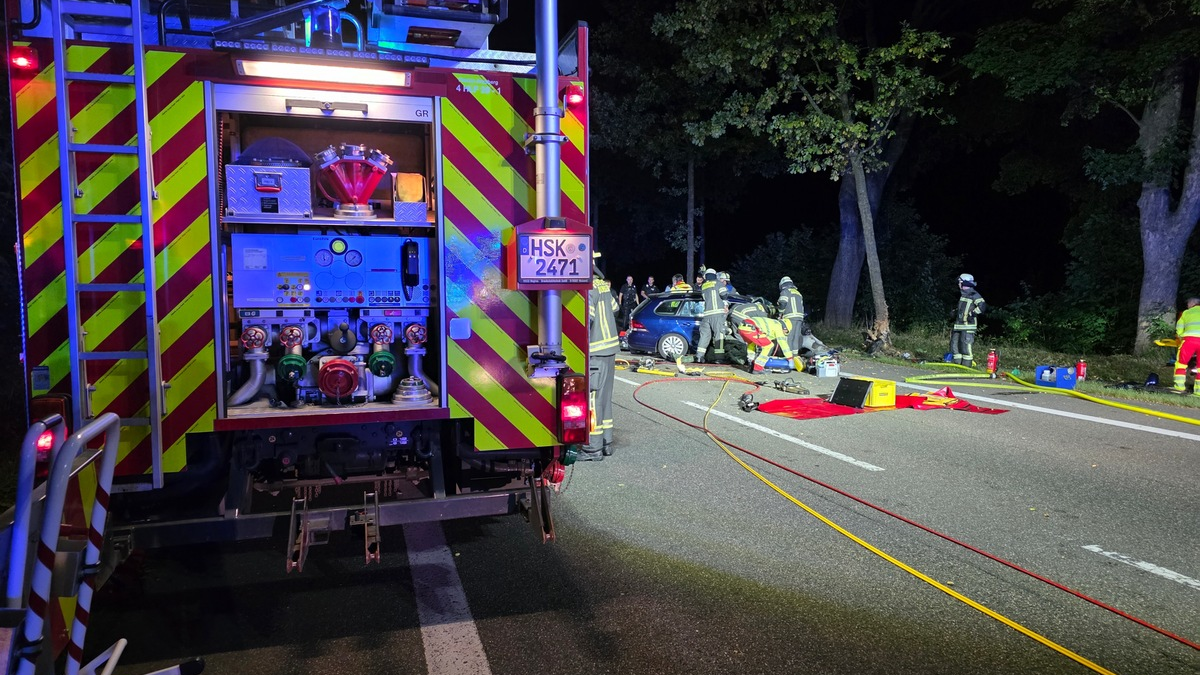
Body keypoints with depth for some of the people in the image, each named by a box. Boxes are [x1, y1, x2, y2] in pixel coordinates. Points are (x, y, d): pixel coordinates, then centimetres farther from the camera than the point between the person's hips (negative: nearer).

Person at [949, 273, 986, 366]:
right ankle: (957, 363, 16)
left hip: (968, 325, -9)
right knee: (954, 344, 9)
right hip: (958, 325, 9)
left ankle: (967, 365, -7)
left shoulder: (974, 295, -8)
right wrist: (956, 312, 22)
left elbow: (982, 306, -19)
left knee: (965, 345, -11)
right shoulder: (962, 294, 19)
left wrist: (972, 314, -17)